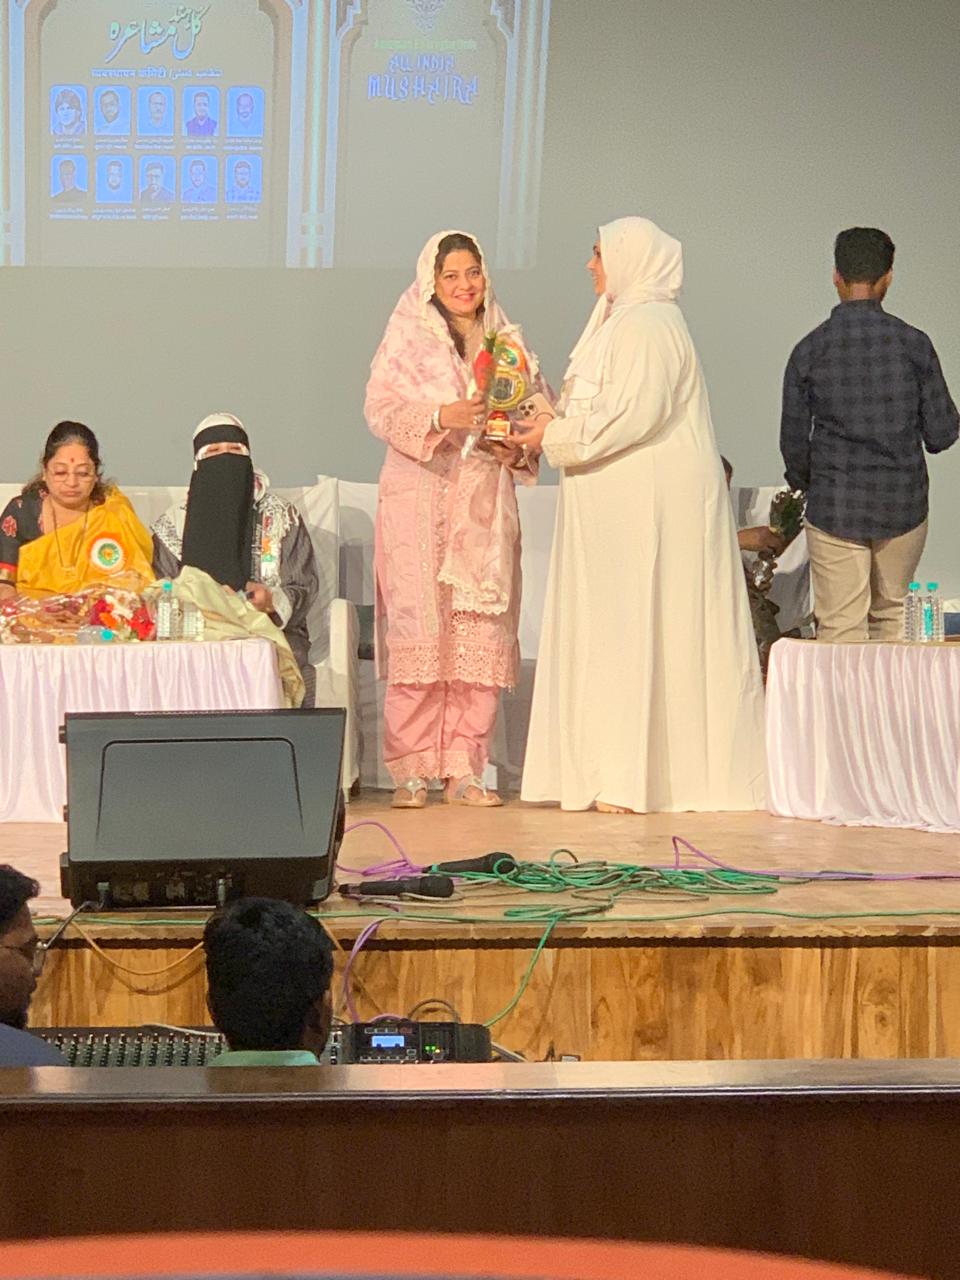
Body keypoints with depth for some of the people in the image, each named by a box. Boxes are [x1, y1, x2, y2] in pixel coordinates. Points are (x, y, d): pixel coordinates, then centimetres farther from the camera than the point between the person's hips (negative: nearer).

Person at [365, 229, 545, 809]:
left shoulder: (505, 340, 15)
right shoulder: (408, 336, 4)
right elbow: (380, 408, -4)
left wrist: (519, 448, -3)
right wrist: (440, 418, -19)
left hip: (486, 502, 4)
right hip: (420, 499, -3)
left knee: (482, 633, -1)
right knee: (419, 630, -8)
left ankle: (464, 769, 4)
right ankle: (411, 770, -4)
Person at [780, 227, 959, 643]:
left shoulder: (809, 351, -4)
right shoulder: (914, 345, -5)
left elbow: (793, 442, 0)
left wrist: (803, 483, 20)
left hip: (834, 510, -1)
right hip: (903, 506, 1)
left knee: (840, 627, -1)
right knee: (891, 615, 18)